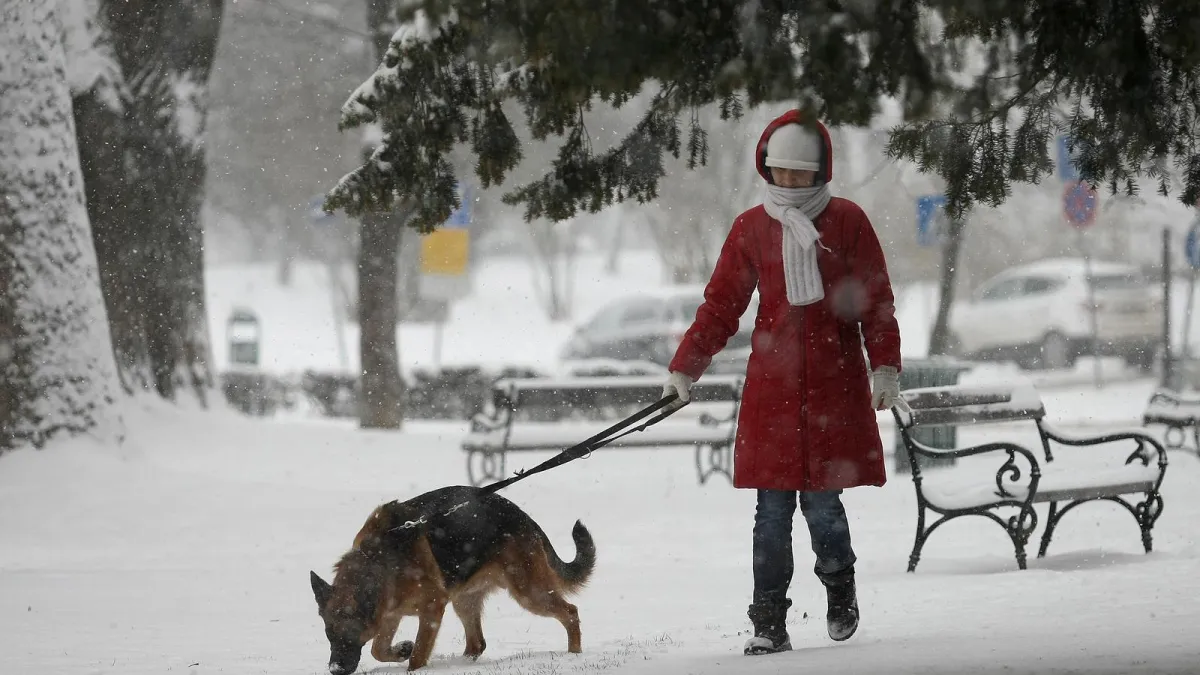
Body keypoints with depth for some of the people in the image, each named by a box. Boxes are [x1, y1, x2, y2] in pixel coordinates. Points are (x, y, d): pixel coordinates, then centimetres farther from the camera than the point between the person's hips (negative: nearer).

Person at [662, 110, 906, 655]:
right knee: (772, 512, -3)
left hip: (835, 384, -1)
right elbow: (720, 305, 9)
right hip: (772, 384, 1)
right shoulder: (751, 228, 7)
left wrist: (885, 366, -5)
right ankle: (769, 625, 3)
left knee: (822, 504, -3)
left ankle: (840, 590, 26)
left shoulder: (847, 221, 3)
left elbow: (876, 300, 5)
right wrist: (683, 369, 2)